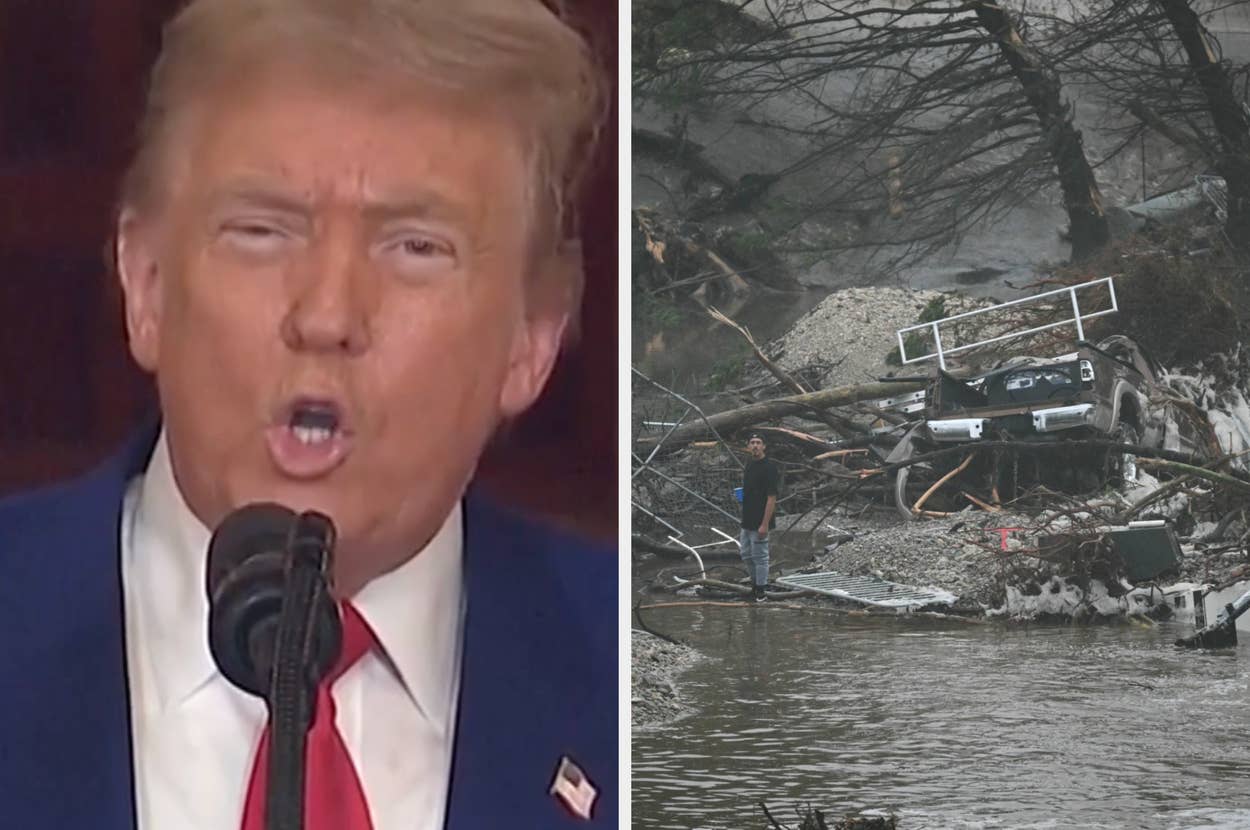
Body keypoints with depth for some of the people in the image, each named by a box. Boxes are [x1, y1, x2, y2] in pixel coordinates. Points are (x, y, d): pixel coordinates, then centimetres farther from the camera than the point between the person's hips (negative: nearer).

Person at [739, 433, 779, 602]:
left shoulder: (769, 467, -18)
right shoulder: (750, 464, 9)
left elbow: (771, 497, -20)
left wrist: (765, 524, -22)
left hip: (760, 522, -9)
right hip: (747, 521, 9)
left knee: (760, 556, 0)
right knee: (746, 554, 17)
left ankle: (760, 592, 9)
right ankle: (755, 583, 31)